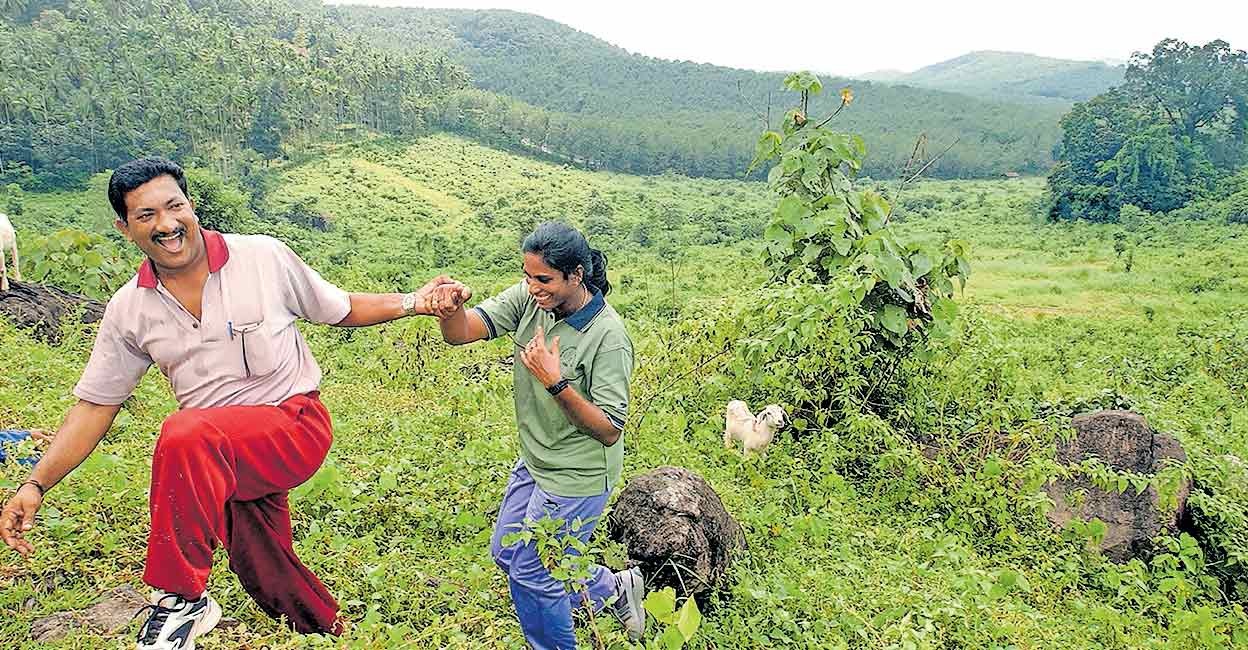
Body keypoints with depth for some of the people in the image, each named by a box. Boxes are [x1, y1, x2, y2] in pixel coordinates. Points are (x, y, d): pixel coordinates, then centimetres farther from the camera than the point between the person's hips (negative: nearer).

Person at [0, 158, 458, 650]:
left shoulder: (264, 257, -6)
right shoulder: (129, 310, 2)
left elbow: (341, 310, 5)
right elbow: (94, 407, 7)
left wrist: (412, 302, -8)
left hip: (296, 425, -5)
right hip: (222, 460, 5)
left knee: (185, 435, -33)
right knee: (266, 579, 13)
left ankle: (180, 598, -17)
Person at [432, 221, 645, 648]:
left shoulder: (608, 337, -27)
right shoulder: (529, 299, -10)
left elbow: (609, 432, -25)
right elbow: (462, 333, -16)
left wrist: (556, 382, -36)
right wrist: (451, 308, -39)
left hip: (577, 477, -8)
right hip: (534, 463, 8)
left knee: (530, 575, 7)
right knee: (505, 553, 24)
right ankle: (612, 588, 40)